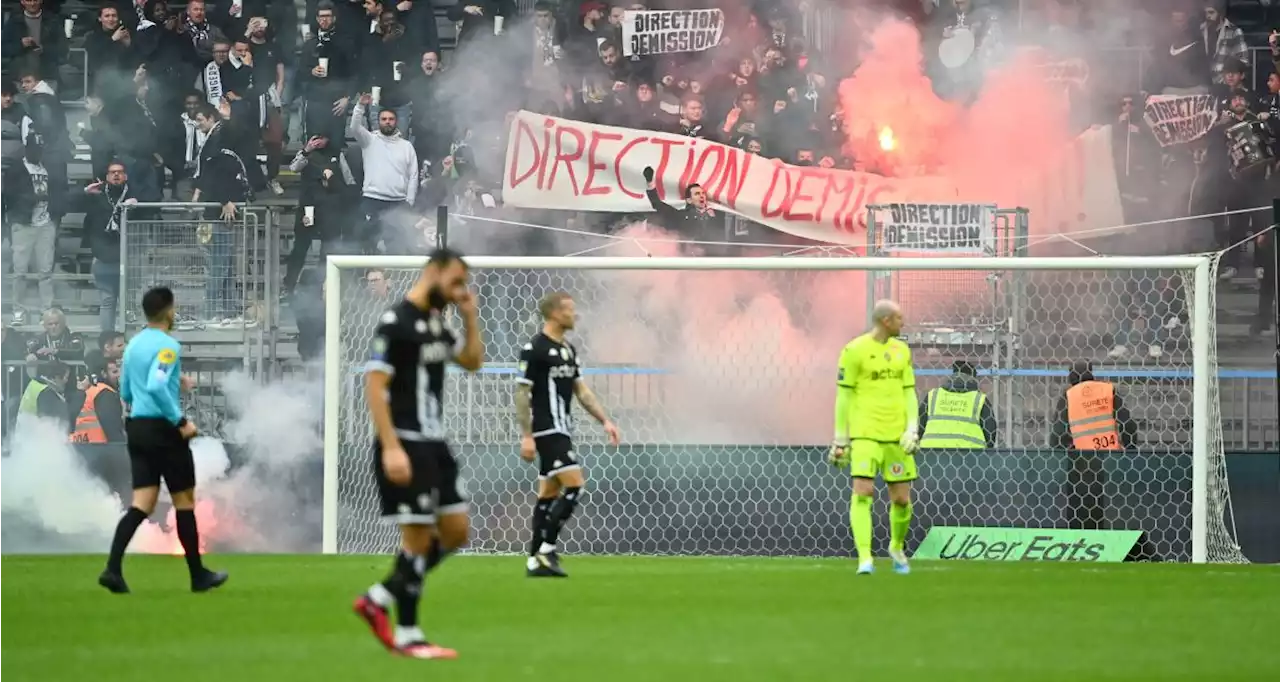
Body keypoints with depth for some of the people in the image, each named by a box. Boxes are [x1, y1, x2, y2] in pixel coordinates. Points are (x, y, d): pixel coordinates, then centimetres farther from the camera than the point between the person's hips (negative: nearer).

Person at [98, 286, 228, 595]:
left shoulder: (133, 345, 12)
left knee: (142, 505, 2)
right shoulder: (168, 345, -13)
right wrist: (181, 421, -20)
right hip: (162, 430, -7)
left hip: (136, 428, 7)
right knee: (185, 502, 6)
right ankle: (198, 575, 15)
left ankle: (113, 568, -16)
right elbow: (156, 386, -27)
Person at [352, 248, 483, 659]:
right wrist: (391, 448, -23)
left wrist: (470, 317, 8)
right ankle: (407, 635, 4)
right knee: (418, 536, -6)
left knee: (455, 533, 9)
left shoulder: (435, 322, 12)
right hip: (406, 444, -9)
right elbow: (374, 385, -18)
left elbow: (473, 362, 23)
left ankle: (379, 599, 17)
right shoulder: (396, 323, -14)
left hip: (434, 443, 9)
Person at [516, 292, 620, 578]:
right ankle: (546, 549, -13)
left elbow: (582, 391, 17)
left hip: (561, 430, 9)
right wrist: (526, 436, -16)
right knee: (574, 485, -16)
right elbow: (522, 393, -12)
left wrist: (605, 421, 9)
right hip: (547, 430, -9)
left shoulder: (569, 350, 14)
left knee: (549, 493, 8)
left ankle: (535, 560, 11)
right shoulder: (534, 349, -12)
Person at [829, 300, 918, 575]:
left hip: (896, 435, 5)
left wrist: (912, 428, 0)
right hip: (865, 435, -5)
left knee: (902, 499, 6)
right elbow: (843, 396, -3)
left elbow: (909, 392, 14)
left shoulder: (902, 351, 12)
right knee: (862, 493, -16)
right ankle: (865, 559, -18)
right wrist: (840, 439, -4)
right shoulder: (855, 351, -5)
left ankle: (896, 547, 31)